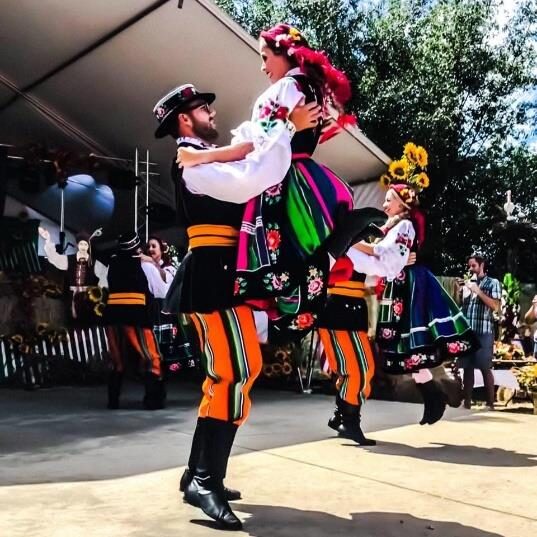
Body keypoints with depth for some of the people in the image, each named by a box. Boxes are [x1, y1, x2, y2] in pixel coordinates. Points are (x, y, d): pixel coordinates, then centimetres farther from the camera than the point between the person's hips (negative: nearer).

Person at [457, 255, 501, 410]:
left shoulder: (493, 283, 5)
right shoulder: (467, 283, 17)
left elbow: (495, 306, -7)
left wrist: (478, 291, -11)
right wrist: (459, 291, 1)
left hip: (484, 332, -4)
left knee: (485, 368, -3)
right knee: (467, 367, 5)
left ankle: (490, 404, 3)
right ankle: (467, 403, 11)